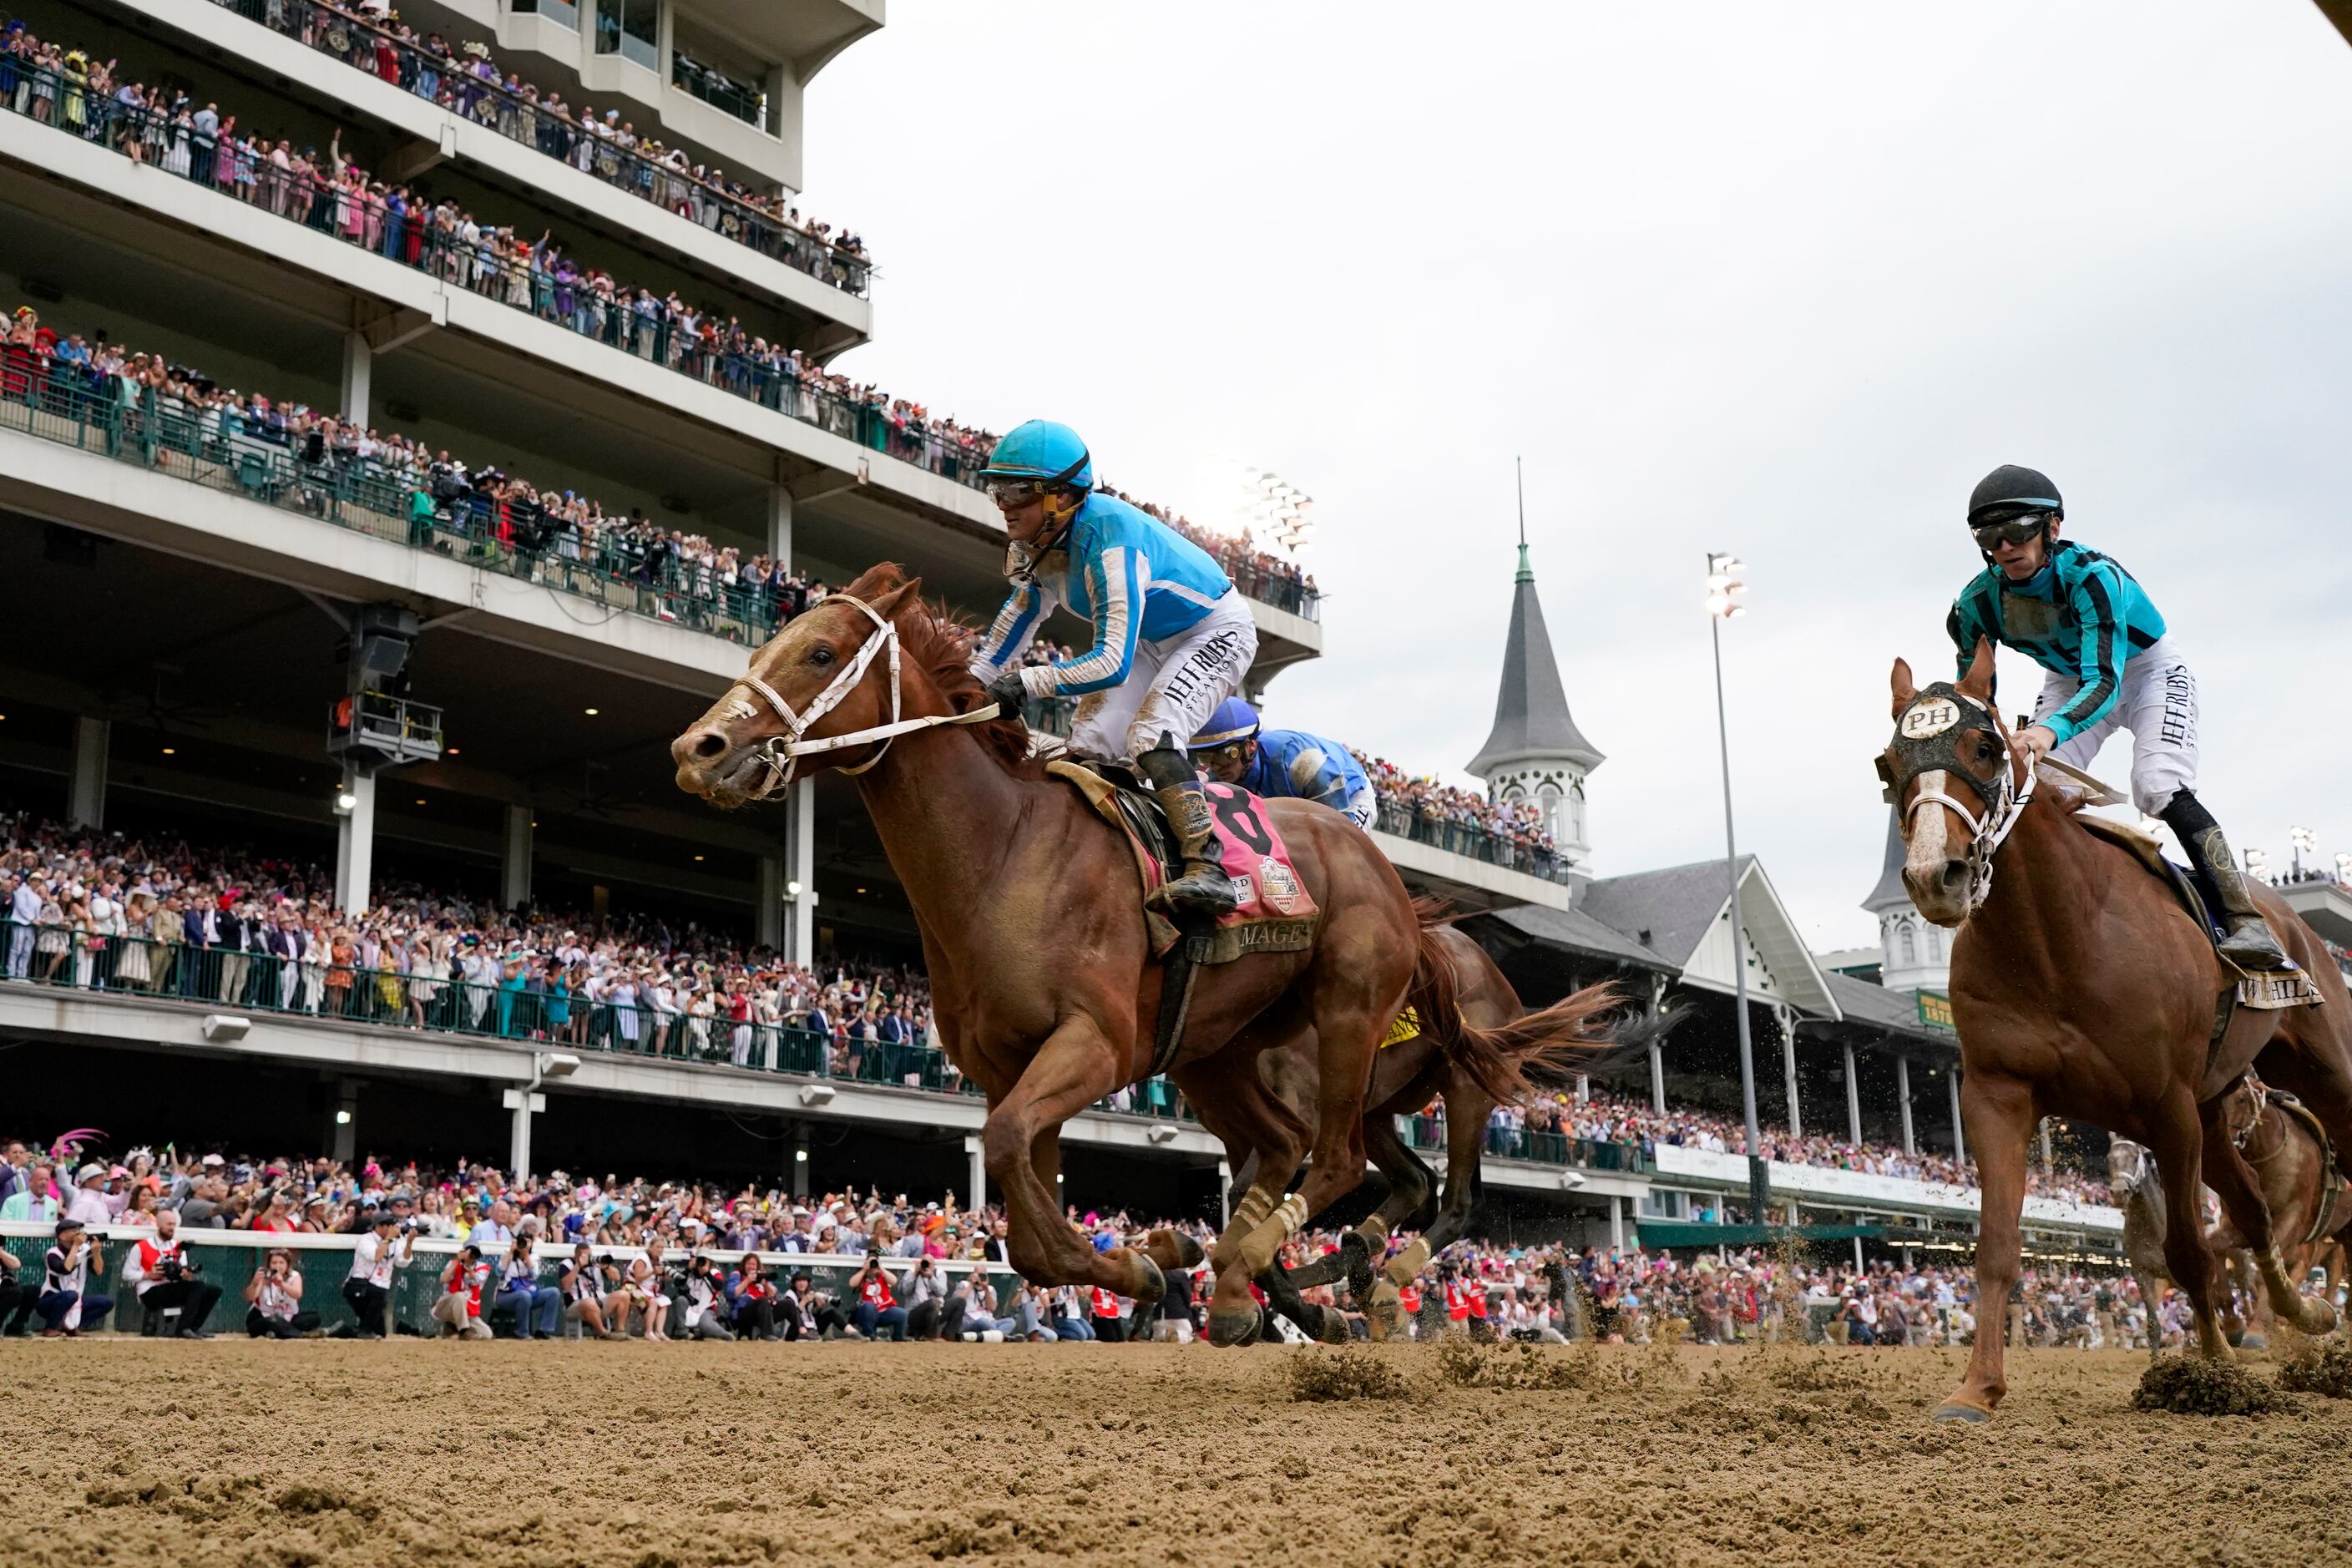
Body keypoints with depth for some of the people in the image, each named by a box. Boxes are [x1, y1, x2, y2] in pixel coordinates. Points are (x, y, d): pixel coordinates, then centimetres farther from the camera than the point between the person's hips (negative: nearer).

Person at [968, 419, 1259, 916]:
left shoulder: (1109, 543, -38)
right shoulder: (1035, 543, -12)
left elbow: (1112, 663, -42)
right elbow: (1023, 607, 8)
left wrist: (1026, 683, -45)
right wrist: (973, 682, 2)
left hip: (1218, 631, -9)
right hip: (1152, 640, 9)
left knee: (1149, 736, -28)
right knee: (1088, 746, -3)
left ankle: (1207, 869, -28)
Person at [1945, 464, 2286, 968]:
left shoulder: (2092, 575, -37)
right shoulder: (1977, 604, -22)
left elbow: (2105, 682, -47)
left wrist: (2051, 730, -66)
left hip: (2149, 671, -5)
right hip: (2070, 682, 5)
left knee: (2160, 788, -25)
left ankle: (2246, 921, -21)